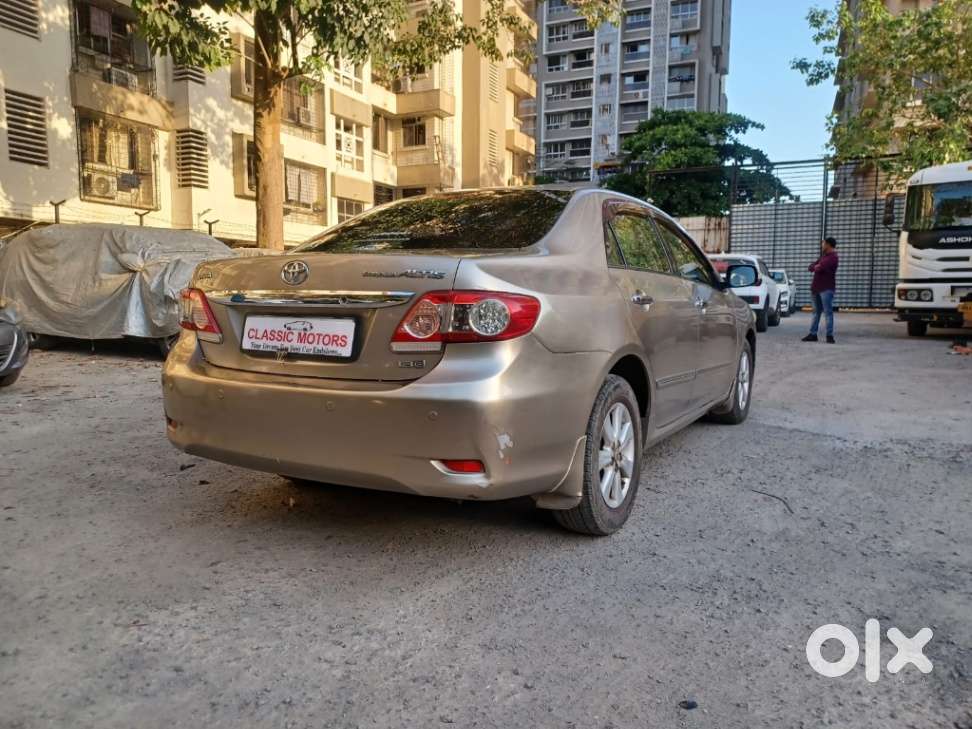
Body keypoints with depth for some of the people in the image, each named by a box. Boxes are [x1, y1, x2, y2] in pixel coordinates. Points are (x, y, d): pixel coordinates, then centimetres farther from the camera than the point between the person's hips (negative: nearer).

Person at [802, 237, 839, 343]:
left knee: (828, 312, -8)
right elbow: (811, 267, 15)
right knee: (816, 312, 11)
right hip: (816, 287, 9)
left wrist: (815, 267, -1)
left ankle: (830, 336, -7)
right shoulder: (823, 256, 20)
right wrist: (815, 267, -8)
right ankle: (813, 334, 15)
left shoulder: (832, 257, -11)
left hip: (826, 289, -9)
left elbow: (819, 268, -24)